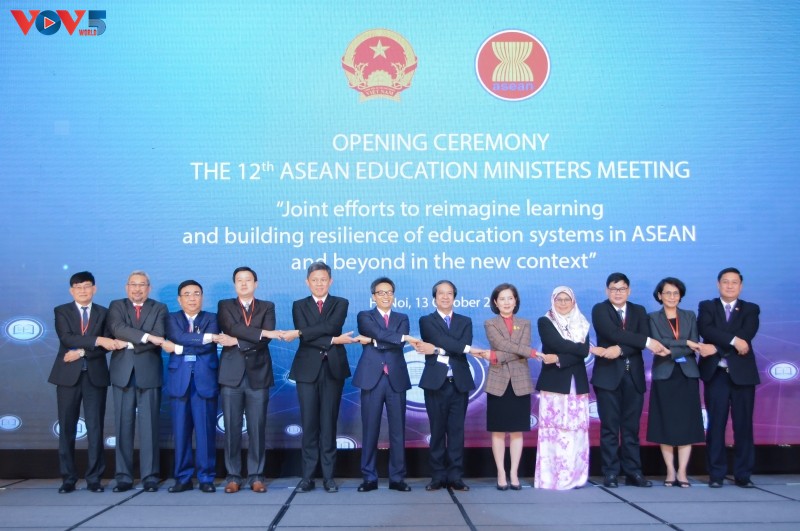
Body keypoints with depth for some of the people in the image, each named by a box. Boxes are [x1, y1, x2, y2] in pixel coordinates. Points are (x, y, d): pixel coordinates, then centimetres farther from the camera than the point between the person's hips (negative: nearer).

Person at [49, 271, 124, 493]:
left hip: (96, 375, 1)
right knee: (67, 428, 2)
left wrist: (81, 352, -13)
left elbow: (107, 346, -1)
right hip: (68, 375, 0)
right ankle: (68, 478, 10)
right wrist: (98, 340, -20)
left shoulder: (103, 313, 10)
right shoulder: (61, 311, 6)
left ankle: (94, 478, 6)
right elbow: (66, 338, -12)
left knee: (95, 428, -1)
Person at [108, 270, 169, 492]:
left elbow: (159, 338, -6)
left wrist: (130, 344, -11)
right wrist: (146, 336, -19)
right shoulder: (116, 306, 11)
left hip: (148, 373, -1)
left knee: (149, 426, -1)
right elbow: (118, 329, -9)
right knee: (123, 426, 3)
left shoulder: (159, 309, 9)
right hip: (123, 373, 1)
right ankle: (124, 477, 9)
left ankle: (150, 477, 4)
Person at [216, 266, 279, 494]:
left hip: (258, 374, 0)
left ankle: (256, 476, 9)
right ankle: (233, 476, 10)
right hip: (232, 374, 0)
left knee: (257, 428, 1)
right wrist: (261, 332, -17)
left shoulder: (267, 307, 10)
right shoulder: (224, 305, 11)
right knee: (232, 428, 1)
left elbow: (266, 340, -5)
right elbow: (233, 328, -10)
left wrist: (237, 342, -11)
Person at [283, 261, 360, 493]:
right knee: (309, 423, 0)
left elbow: (331, 326, -13)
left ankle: (329, 476, 7)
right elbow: (305, 338, -6)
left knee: (329, 423, 2)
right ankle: (308, 476, 5)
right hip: (308, 369, 0)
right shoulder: (299, 305, 9)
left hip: (333, 369, 0)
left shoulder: (340, 304, 8)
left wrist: (299, 333, -16)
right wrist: (334, 340, -16)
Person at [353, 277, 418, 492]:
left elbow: (398, 345, -4)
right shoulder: (365, 316, 7)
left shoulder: (402, 318, 14)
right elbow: (379, 333, -13)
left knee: (397, 430, 3)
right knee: (370, 429, 1)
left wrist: (373, 342, -9)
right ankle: (369, 477, 10)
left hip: (396, 379, 2)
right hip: (372, 378, -2)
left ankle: (397, 477, 10)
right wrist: (404, 337, -17)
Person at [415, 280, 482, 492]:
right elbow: (441, 339, -13)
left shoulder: (465, 322, 12)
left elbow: (463, 348, -6)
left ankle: (455, 476, 7)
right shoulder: (426, 321, 6)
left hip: (459, 383, 2)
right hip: (436, 382, -1)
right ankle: (438, 476, 9)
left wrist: (436, 350, -13)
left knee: (457, 430, 2)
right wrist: (468, 349, -16)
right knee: (437, 430, 3)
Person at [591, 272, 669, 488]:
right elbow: (613, 333, -16)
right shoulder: (599, 310, 1)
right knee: (610, 427, 0)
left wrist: (620, 350, -17)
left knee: (631, 427, 6)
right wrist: (647, 341, -19)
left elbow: (643, 341, -3)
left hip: (634, 375, 3)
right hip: (608, 374, -3)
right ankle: (610, 473, 5)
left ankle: (633, 472, 11)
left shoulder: (639, 311, 13)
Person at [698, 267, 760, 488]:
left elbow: (747, 334, -9)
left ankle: (743, 474, 10)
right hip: (716, 373, -1)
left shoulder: (751, 309, 10)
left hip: (742, 373, 1)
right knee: (716, 424, 1)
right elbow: (706, 329, -10)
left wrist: (717, 347, -17)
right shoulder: (707, 307, 9)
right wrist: (733, 340, -21)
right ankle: (716, 474, 7)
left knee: (743, 425, 2)